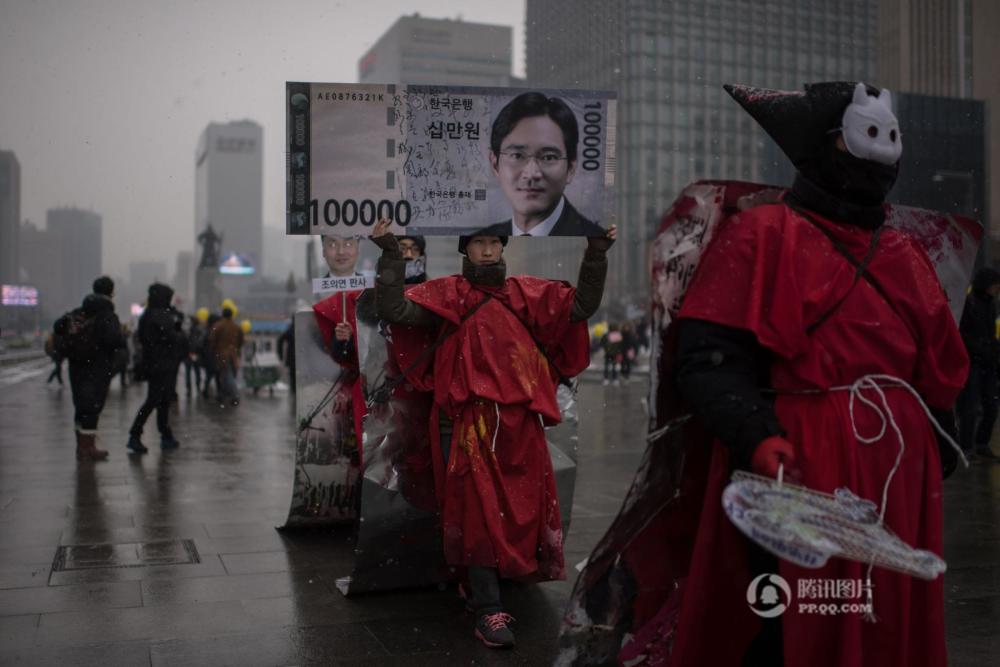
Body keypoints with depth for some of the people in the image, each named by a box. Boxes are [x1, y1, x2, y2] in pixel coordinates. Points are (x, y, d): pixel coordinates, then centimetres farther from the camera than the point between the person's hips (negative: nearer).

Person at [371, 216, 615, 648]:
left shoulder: (526, 294, 13)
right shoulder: (446, 295, 4)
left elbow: (582, 305, 10)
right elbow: (393, 310, -6)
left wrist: (596, 254, 1)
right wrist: (391, 254, -15)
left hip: (519, 421, 4)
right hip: (468, 421, -4)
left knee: (524, 506, 9)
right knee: (479, 510, -2)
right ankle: (488, 610, 3)